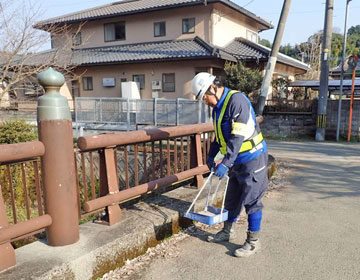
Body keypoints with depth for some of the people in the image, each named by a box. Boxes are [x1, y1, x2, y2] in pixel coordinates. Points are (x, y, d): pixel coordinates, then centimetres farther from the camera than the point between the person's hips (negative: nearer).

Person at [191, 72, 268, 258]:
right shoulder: (217, 107, 9)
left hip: (252, 158, -9)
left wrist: (225, 163, -30)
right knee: (232, 198, 19)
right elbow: (219, 135, 22)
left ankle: (253, 242, 13)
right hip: (237, 161, 9)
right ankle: (227, 231, 36)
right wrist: (211, 156, 23)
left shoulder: (237, 100, -21)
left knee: (251, 200, -1)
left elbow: (238, 137, -28)